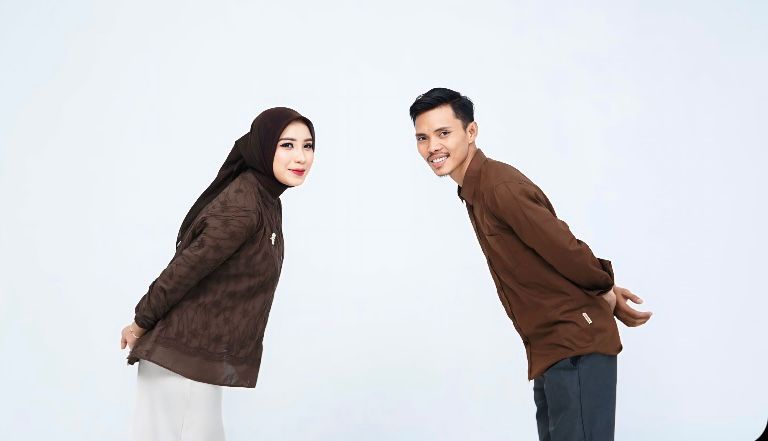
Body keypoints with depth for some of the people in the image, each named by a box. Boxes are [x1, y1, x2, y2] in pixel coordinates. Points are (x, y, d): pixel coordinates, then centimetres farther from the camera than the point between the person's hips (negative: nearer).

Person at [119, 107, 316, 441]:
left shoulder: (264, 198, 8)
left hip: (199, 354, 9)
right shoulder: (242, 206, -22)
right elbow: (185, 268, -19)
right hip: (182, 357, -9)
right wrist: (141, 325, -8)